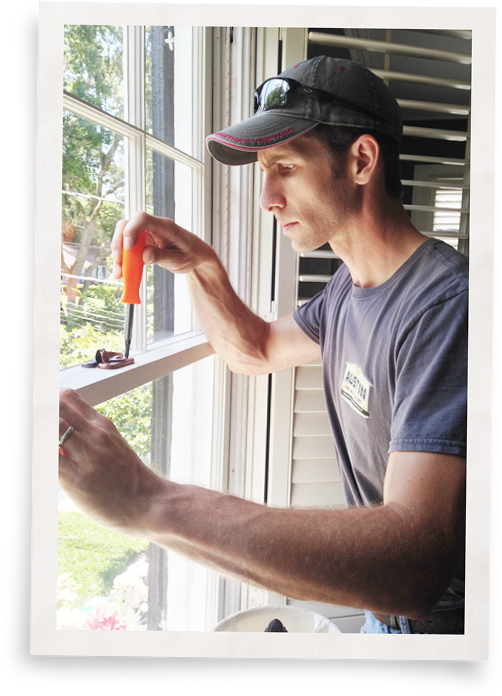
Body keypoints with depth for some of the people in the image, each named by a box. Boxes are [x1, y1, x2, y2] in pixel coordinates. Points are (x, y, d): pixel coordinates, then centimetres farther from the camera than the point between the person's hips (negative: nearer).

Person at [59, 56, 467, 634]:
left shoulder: (444, 304, -30)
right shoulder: (351, 283, 1)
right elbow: (255, 351, 15)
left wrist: (148, 502, -42)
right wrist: (200, 266, -5)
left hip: (438, 617, -7)